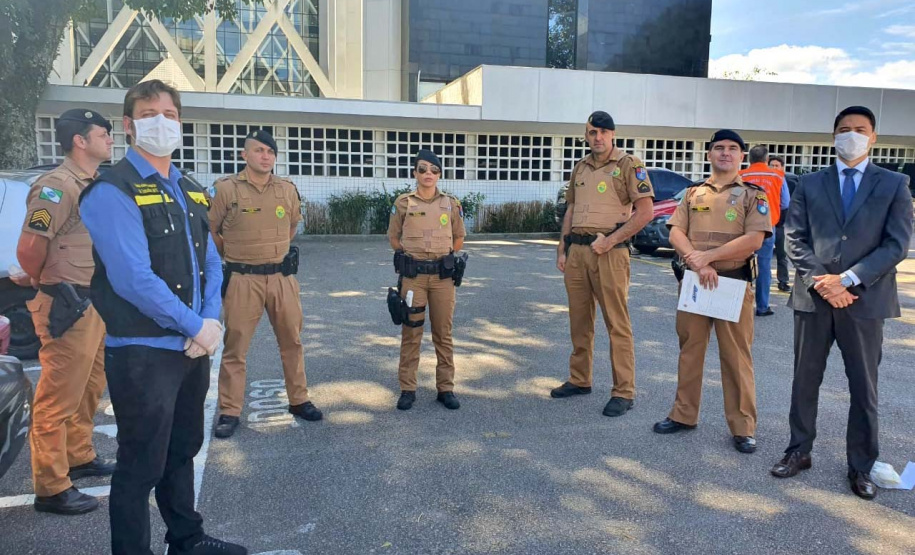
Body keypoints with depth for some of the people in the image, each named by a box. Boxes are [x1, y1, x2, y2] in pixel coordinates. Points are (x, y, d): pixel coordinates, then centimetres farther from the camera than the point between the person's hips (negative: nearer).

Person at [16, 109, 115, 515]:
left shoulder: (95, 185, 13)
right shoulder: (57, 186, -15)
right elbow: (29, 249, -20)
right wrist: (50, 286, -3)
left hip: (97, 303, 9)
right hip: (68, 308, -9)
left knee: (89, 390, 20)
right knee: (59, 398, -1)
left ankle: (79, 458, 37)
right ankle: (51, 489, 8)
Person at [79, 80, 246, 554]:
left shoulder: (189, 192, 12)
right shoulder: (112, 192, -14)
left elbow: (210, 263, 11)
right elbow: (134, 278, -22)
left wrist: (210, 323, -5)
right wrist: (196, 327, -16)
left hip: (193, 347, 8)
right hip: (142, 351, -8)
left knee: (183, 449, 21)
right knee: (141, 465, 4)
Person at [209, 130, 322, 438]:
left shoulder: (288, 189, 4)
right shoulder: (227, 188, -6)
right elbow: (209, 230, 5)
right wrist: (233, 256, 11)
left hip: (282, 277, 4)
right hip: (243, 280, -3)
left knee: (292, 341, 11)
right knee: (235, 346, 3)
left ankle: (298, 401, 26)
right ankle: (229, 412, 14)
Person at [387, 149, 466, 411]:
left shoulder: (451, 204, 4)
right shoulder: (403, 203, 0)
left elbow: (459, 238, 15)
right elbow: (393, 238, 8)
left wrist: (443, 257, 10)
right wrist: (411, 258, 5)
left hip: (443, 276, 1)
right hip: (413, 276, -1)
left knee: (443, 333, 7)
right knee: (411, 333, 5)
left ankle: (446, 388, 17)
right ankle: (407, 389, 14)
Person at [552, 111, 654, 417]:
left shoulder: (628, 165, -4)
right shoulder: (580, 167, 16)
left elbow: (645, 212, -10)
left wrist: (610, 241, -15)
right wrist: (562, 250, 13)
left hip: (609, 252, -6)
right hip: (576, 251, 7)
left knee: (617, 323, -3)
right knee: (579, 320, 13)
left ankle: (623, 392, 4)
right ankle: (579, 380, 26)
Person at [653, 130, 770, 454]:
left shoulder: (753, 195, 2)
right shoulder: (693, 194, 12)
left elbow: (754, 240, -11)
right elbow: (676, 234, 2)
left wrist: (707, 256, -15)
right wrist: (699, 265, -14)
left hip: (734, 284, -3)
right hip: (693, 280, 3)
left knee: (736, 357, 1)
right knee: (689, 350, 10)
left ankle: (743, 427, 10)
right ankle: (684, 415, 22)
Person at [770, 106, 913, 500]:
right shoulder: (809, 184, 8)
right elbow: (796, 239, 1)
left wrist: (847, 280, -15)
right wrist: (821, 283, -12)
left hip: (865, 301, -1)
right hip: (813, 298, 1)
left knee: (864, 389, 8)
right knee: (805, 381, 10)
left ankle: (861, 466, 21)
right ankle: (799, 451, 25)